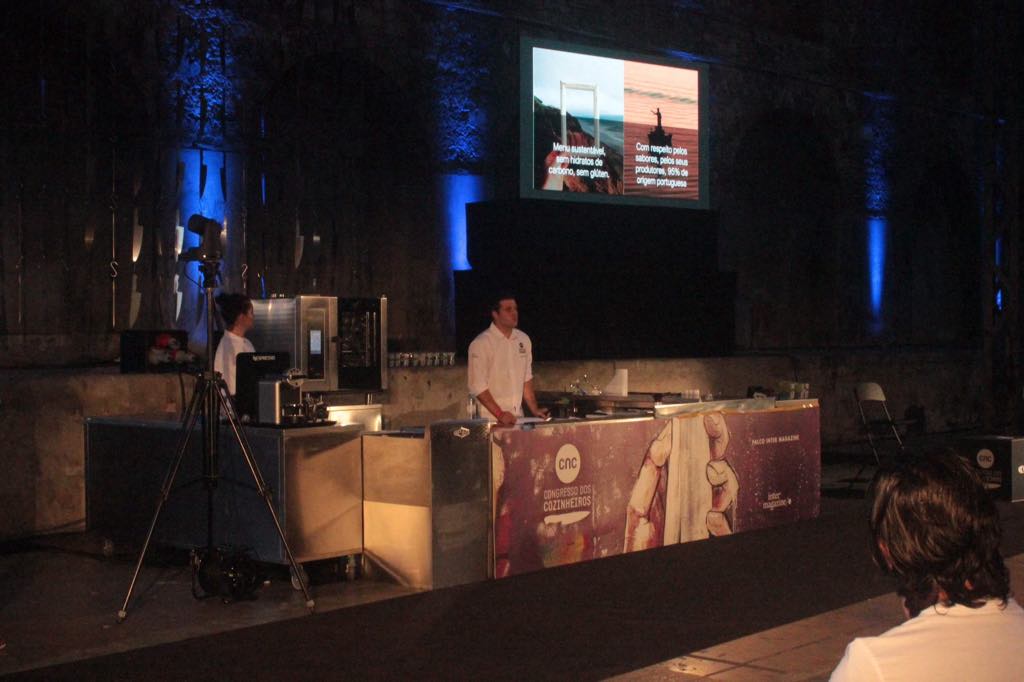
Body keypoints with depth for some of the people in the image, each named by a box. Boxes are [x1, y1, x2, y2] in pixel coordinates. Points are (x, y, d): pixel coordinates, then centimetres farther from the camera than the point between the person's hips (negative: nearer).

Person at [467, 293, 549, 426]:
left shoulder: (523, 340, 8)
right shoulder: (480, 343, -10)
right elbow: (477, 386, -14)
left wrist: (534, 410, 7)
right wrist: (499, 414, -19)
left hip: (517, 418, 5)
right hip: (490, 419, -5)